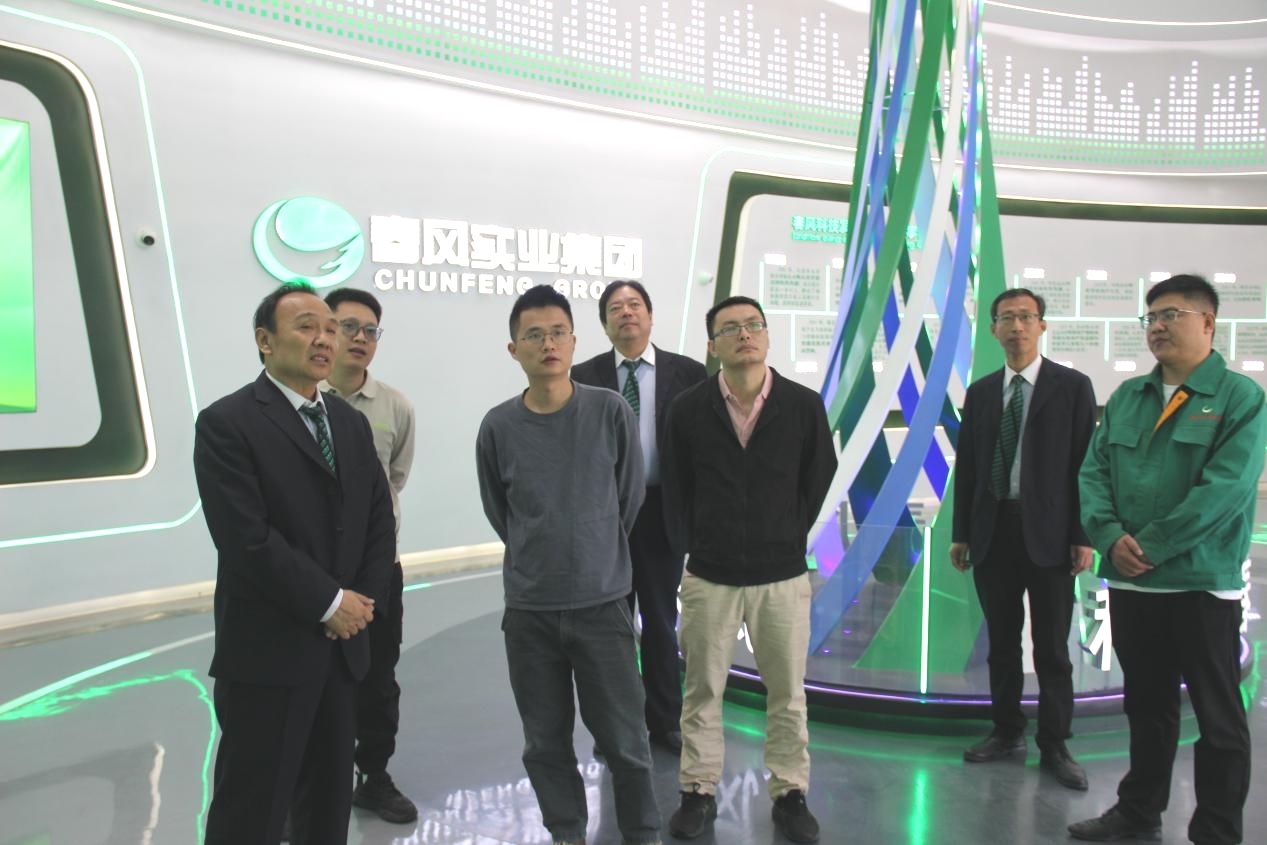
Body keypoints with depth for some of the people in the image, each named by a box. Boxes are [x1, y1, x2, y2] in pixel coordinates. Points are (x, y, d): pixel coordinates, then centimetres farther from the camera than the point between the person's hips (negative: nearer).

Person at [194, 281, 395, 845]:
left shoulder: (350, 422, 11)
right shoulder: (226, 423, -10)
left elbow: (378, 521, 11)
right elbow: (247, 539, -19)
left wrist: (362, 600, -3)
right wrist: (330, 603, -15)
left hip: (340, 645, 6)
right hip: (266, 652, -6)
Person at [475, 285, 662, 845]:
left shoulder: (611, 412, -7)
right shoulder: (498, 427, -4)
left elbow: (630, 498, 4)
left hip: (603, 603, -1)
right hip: (528, 610, 2)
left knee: (624, 739, 6)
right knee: (545, 741, 13)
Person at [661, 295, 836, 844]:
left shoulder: (804, 405, -5)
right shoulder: (687, 410, -4)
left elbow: (818, 481, 6)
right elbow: (676, 490, 7)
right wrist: (691, 549, 10)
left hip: (782, 576, 0)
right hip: (708, 576, 0)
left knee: (787, 694, 10)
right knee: (701, 690, 11)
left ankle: (790, 794, 27)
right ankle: (699, 792, 27)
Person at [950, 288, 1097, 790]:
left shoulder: (1072, 386, -1)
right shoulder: (980, 392, 10)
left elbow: (1086, 463, -5)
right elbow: (966, 466, 10)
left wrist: (1083, 536, -10)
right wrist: (961, 533, 7)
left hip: (1048, 535, -3)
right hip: (992, 532, 4)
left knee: (1052, 648, 5)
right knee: (1001, 643, 12)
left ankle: (1054, 746, 17)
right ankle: (1007, 733, 25)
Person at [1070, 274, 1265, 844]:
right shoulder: (1127, 397, 11)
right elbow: (1093, 473, 5)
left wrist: (1149, 546, -18)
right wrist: (1111, 537, -12)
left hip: (1202, 584, -5)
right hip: (1129, 583, 6)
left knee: (1218, 717, 6)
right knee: (1146, 706, 18)